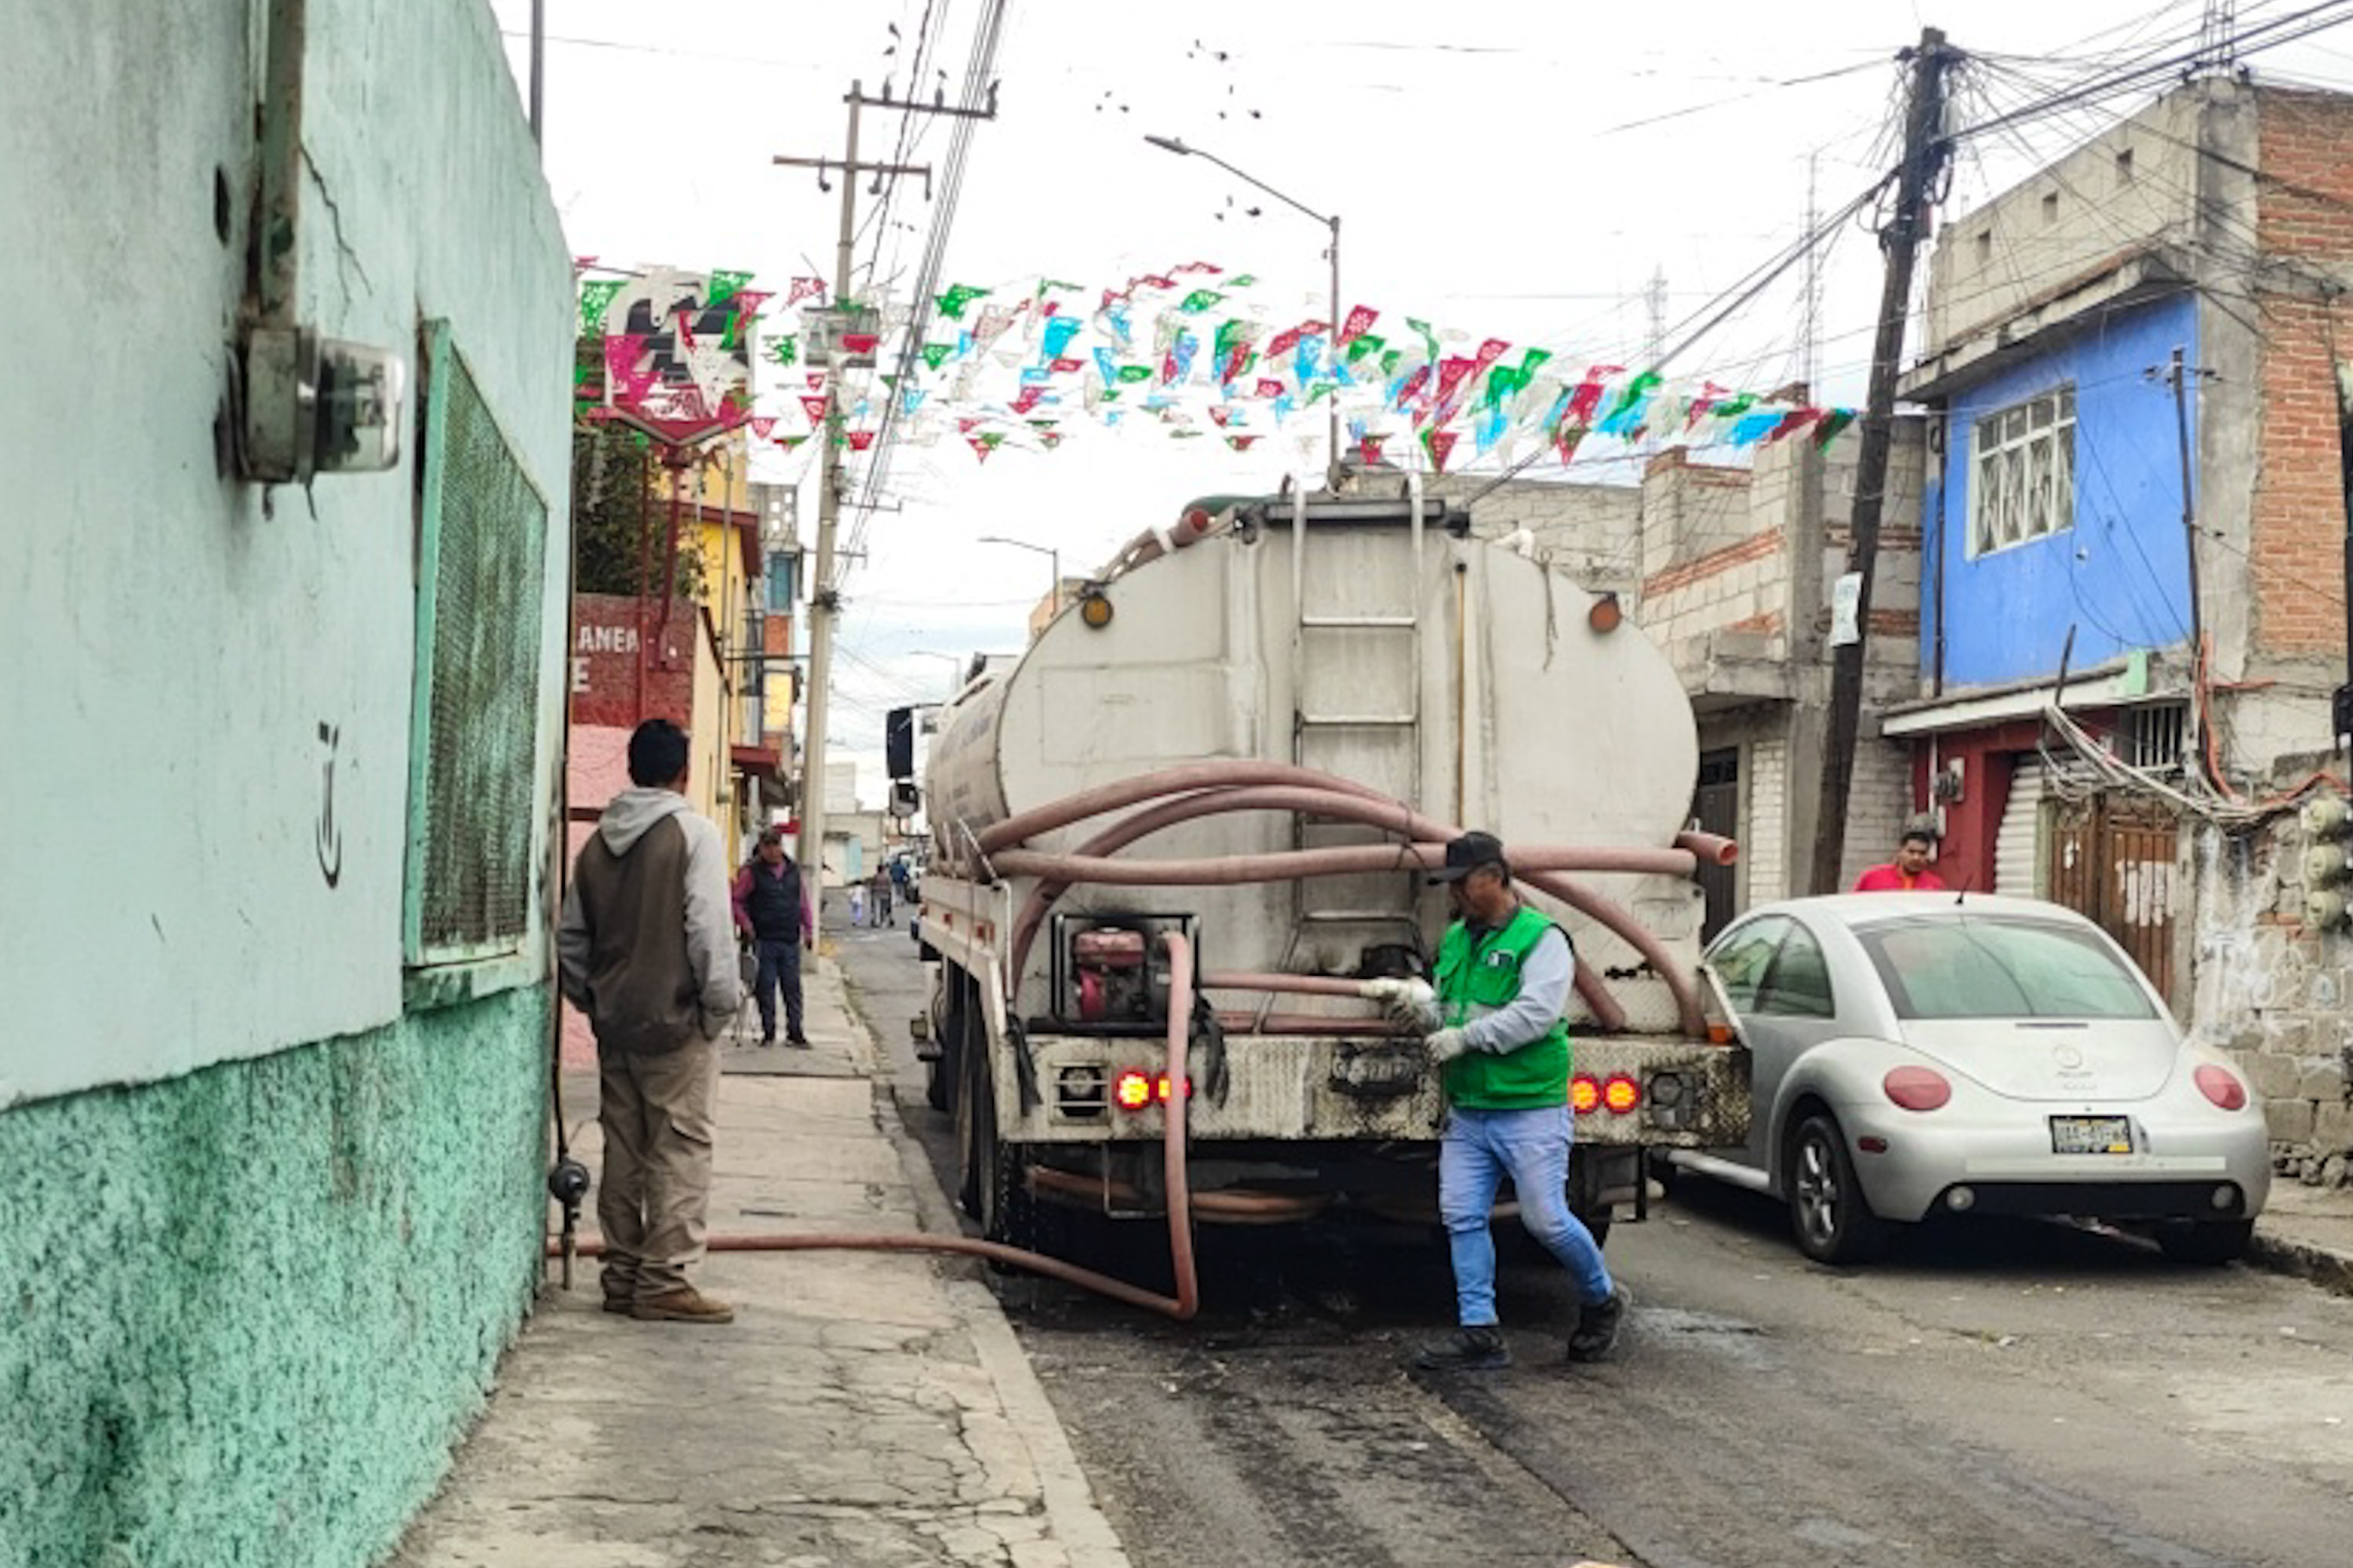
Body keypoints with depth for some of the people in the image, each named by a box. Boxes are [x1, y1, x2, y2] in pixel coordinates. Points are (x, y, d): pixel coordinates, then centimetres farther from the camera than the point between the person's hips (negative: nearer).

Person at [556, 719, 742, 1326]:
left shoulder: (599, 841, 10)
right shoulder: (694, 832, -9)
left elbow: (571, 935, 14)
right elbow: (709, 928, -15)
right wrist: (722, 1000, -7)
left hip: (615, 1021, 6)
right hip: (677, 1020, -6)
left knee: (623, 1150, 11)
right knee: (679, 1150, -3)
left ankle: (623, 1274, 15)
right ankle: (663, 1280, -6)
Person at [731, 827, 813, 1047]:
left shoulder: (793, 869, 9)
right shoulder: (751, 872, -3)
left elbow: (803, 902, 16)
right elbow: (737, 901, -1)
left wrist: (809, 930, 12)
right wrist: (747, 926, -9)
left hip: (791, 940, 3)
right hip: (764, 940, -3)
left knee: (792, 987, 4)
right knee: (766, 987, 1)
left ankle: (794, 1031, 10)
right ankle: (768, 1032, 10)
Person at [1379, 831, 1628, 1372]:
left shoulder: (1541, 938, -10)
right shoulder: (1456, 939, 14)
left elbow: (1535, 1014, -21)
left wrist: (1464, 1037, -21)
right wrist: (1425, 1005, -3)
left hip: (1529, 1110, -7)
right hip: (1466, 1112, 7)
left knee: (1545, 1218, -4)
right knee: (1462, 1217, 1)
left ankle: (1602, 1301, 21)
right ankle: (1479, 1332, 6)